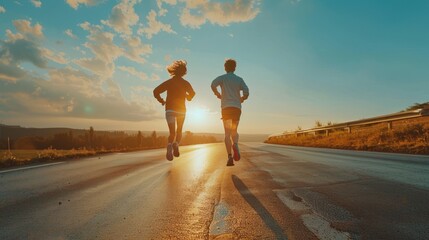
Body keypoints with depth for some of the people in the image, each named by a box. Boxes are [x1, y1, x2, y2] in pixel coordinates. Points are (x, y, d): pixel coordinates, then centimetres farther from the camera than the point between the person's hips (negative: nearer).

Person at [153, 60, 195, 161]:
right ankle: (176, 144, -11)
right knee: (179, 131, 17)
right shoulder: (185, 83, 3)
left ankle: (170, 145, -29)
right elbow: (192, 94, 14)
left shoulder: (168, 82, 2)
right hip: (181, 110, 0)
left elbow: (156, 91, -6)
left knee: (172, 133, 2)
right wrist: (187, 97, 35)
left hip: (170, 109, 0)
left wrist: (161, 101, 8)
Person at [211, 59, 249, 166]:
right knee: (234, 131, 17)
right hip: (237, 108, 2)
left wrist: (218, 95, 3)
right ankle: (235, 145, -14)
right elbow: (246, 93, -1)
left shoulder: (222, 78, 8)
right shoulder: (239, 79, 13)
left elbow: (213, 85, -13)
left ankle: (230, 157, -12)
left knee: (227, 133, 1)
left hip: (226, 108, -2)